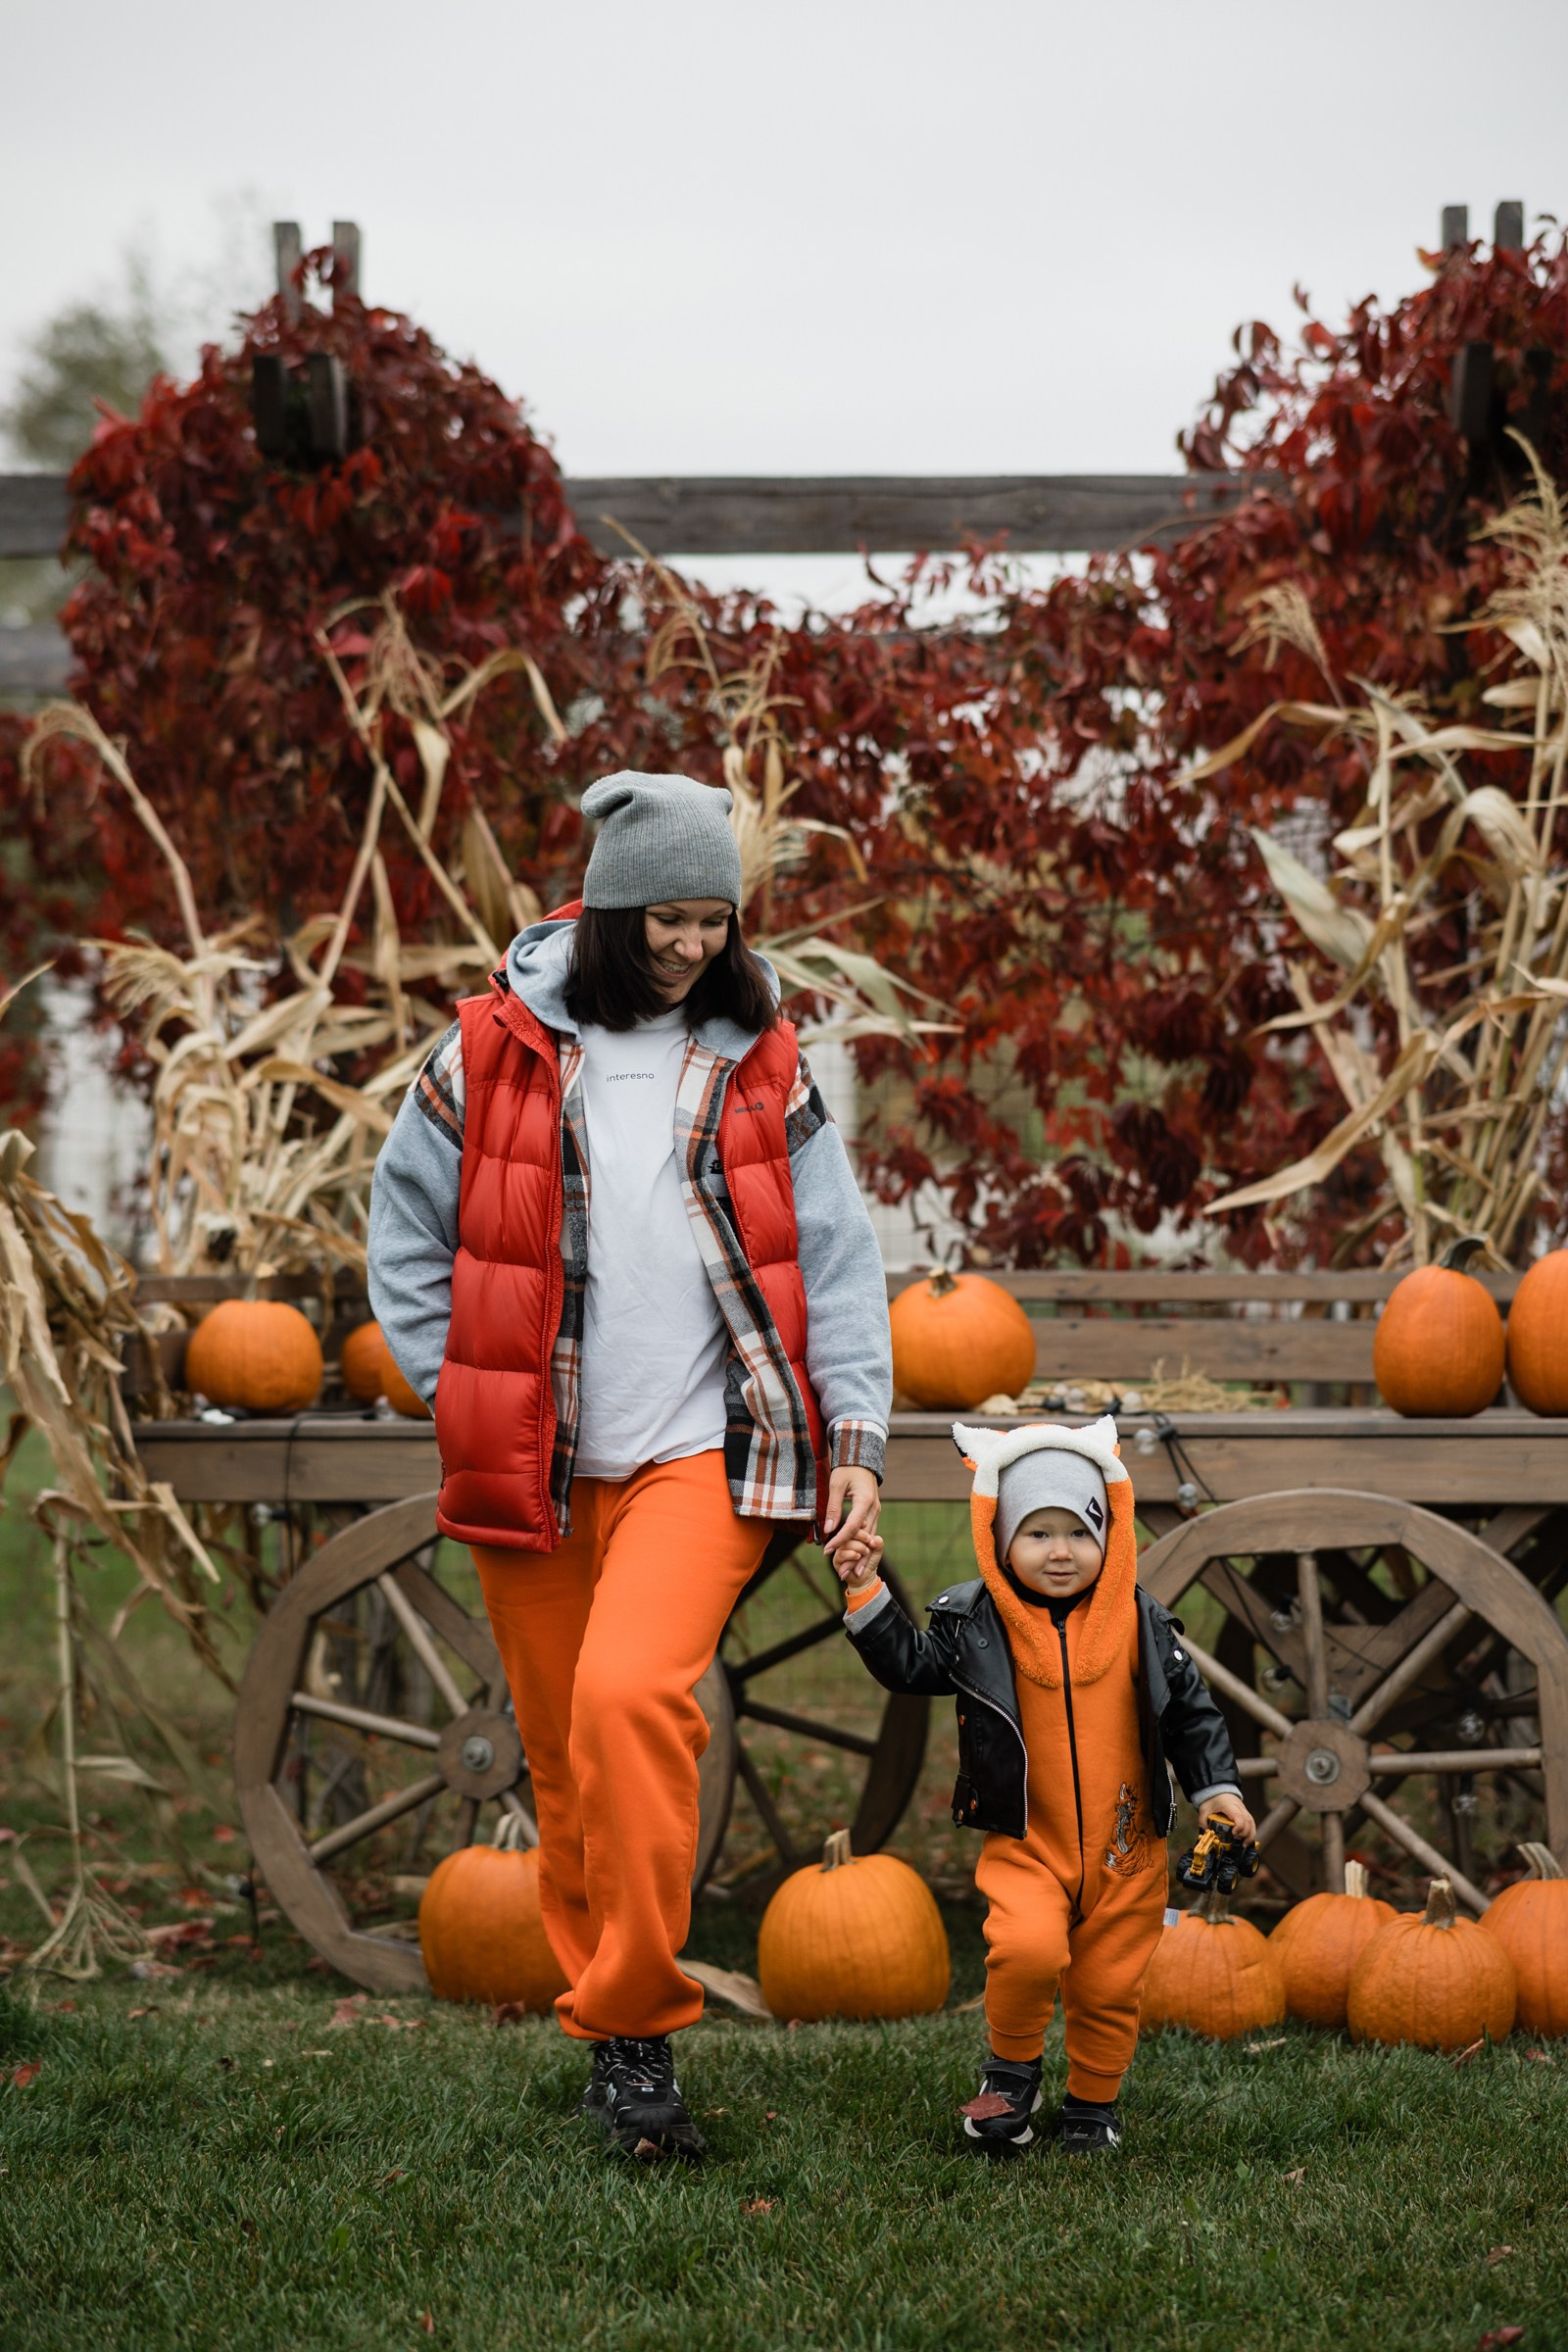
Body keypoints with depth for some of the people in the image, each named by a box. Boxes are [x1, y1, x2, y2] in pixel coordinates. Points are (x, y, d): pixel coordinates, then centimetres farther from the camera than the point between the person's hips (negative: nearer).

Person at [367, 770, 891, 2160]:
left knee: (633, 1692, -24)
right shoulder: (493, 1052, 3)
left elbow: (836, 1255, 8)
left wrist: (858, 1434, -1)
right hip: (531, 1465, 2)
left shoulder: (759, 1062, 7)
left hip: (704, 1449, -1)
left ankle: (637, 2021, -17)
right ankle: (612, 2029, 24)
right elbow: (406, 1234, 10)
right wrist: (466, 1401, 2)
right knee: (566, 1760, 7)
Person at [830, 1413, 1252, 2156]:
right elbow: (908, 1665, -1)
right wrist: (868, 1597, -12)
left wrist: (1216, 1790, 1)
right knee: (1028, 1948, -25)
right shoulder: (976, 1623, -3)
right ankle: (1011, 2072, 0)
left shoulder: (1140, 1623, 1)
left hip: (1124, 1844, 2)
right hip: (1025, 1841, -2)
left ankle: (1092, 2104, 30)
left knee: (1109, 1984, 6)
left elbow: (1190, 1712, 8)